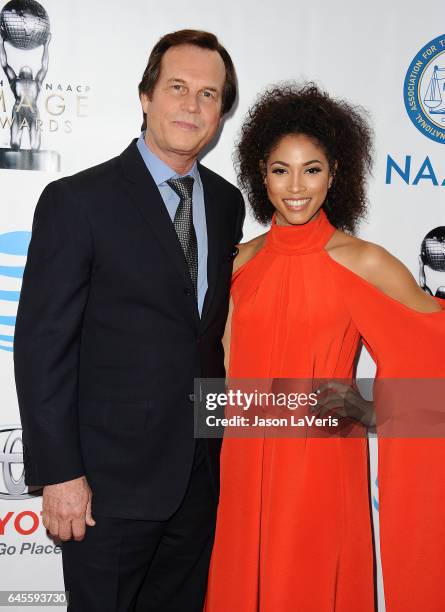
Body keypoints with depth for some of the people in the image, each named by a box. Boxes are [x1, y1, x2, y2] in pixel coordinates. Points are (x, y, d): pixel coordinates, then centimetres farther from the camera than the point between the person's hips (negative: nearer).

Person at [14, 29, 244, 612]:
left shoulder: (227, 202, 6)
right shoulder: (77, 200, -12)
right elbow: (42, 346, -13)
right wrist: (58, 474, -15)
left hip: (201, 473, 6)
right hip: (110, 477, -5)